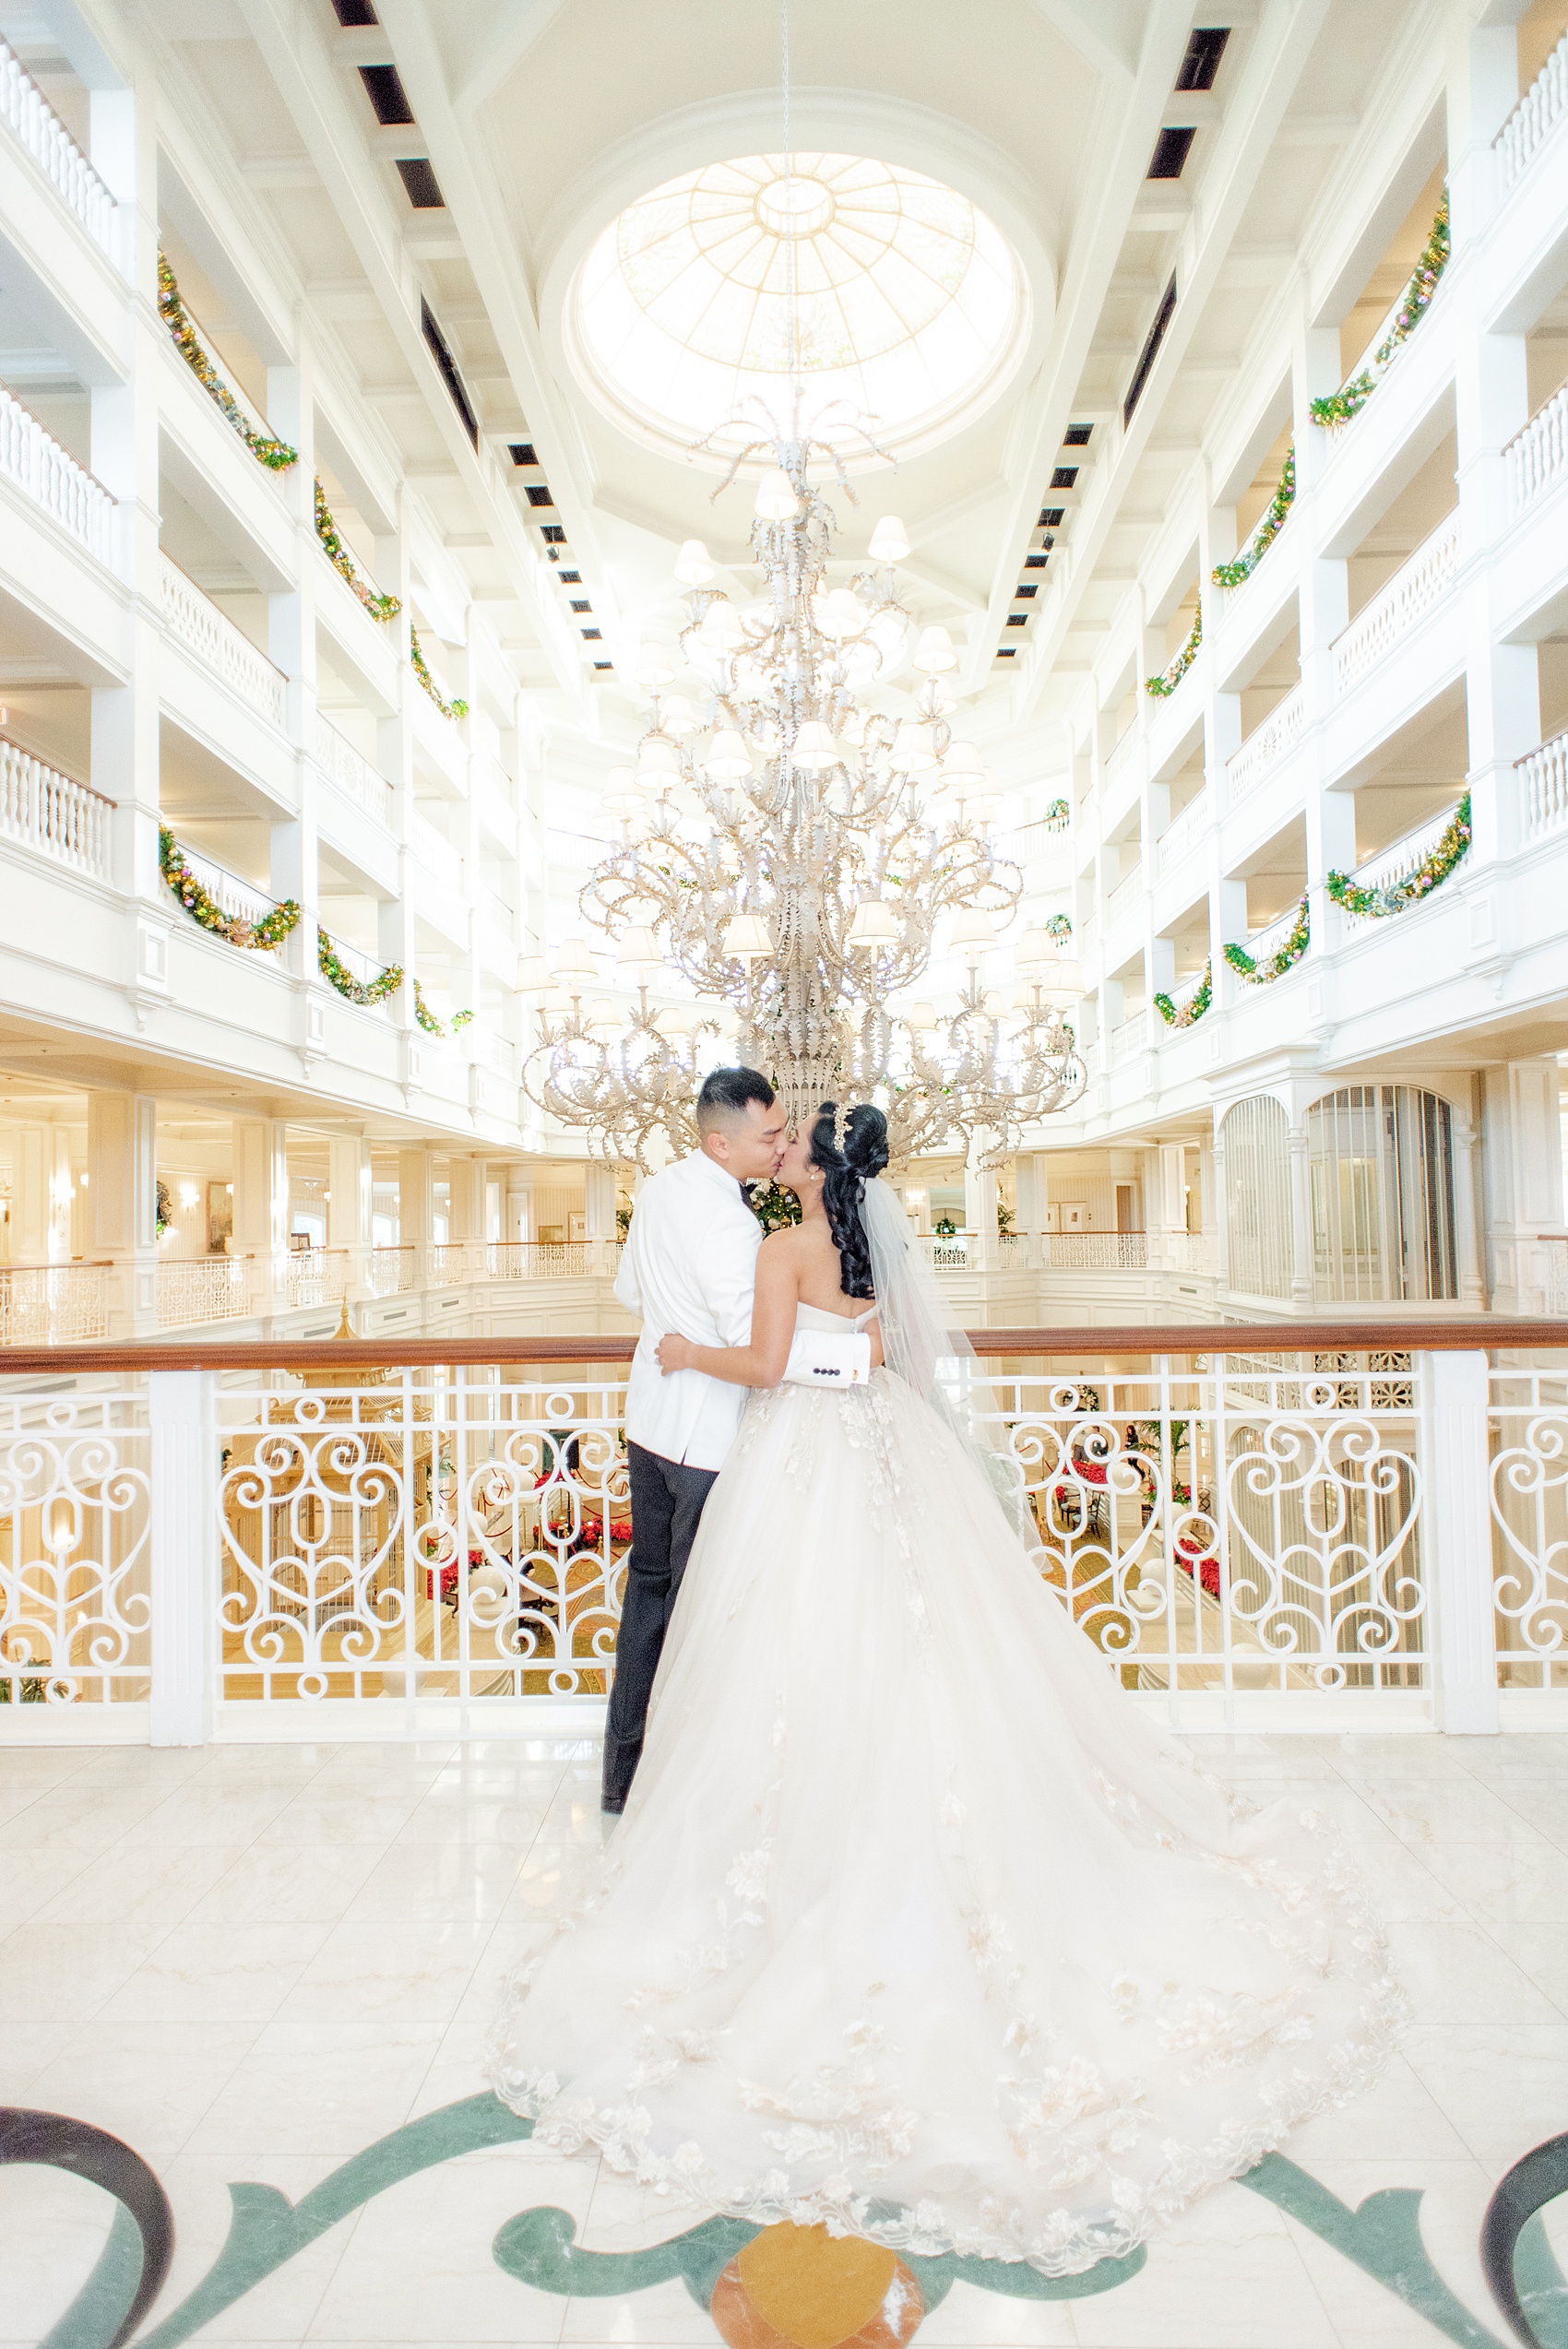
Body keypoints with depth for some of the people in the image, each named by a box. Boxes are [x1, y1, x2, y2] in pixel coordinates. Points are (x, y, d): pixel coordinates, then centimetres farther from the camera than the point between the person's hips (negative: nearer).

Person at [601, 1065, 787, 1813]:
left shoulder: (660, 1187, 3)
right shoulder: (726, 1220, -25)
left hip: (649, 1415, 9)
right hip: (707, 1435, -9)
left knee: (650, 1582, 19)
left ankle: (623, 1772, 31)